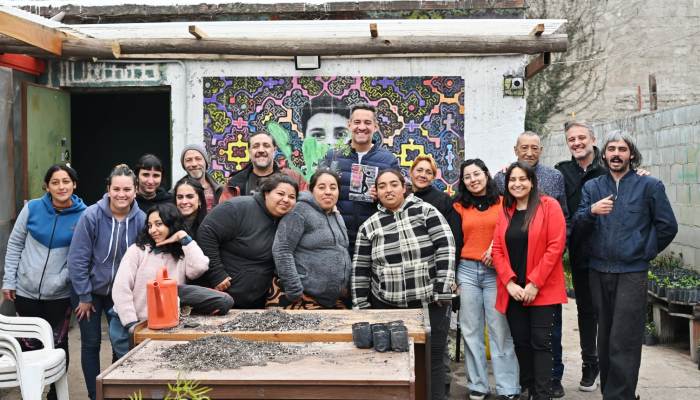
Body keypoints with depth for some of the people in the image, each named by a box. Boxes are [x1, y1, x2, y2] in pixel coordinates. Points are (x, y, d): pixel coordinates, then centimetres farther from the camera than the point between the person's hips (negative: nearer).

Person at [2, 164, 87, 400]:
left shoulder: (82, 215, -7)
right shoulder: (32, 208, -4)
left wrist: (62, 278, -17)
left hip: (60, 294, -1)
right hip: (25, 291, 1)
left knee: (58, 344, 8)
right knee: (29, 345, 9)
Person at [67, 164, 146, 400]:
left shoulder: (141, 220, -14)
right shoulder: (91, 216, -20)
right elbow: (77, 259, -15)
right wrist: (84, 296, -12)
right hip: (89, 291, -2)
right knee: (91, 343, 6)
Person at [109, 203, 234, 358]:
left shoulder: (182, 255, 4)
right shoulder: (137, 250, -3)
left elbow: (200, 268, -20)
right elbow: (120, 289, -9)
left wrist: (184, 238, -11)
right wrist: (132, 326, -16)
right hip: (127, 327, -2)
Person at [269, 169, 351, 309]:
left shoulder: (337, 217, 16)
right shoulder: (299, 211, -9)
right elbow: (281, 250, -17)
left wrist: (347, 286, 12)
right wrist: (295, 291, -20)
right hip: (303, 299, -7)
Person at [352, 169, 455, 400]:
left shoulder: (425, 211, -4)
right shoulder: (369, 226, 4)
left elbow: (446, 248, -8)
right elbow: (360, 270, 8)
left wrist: (443, 290, -13)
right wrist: (361, 308, 5)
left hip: (430, 304, -2)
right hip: (387, 307, 2)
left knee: (432, 361, 4)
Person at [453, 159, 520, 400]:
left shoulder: (503, 203, 5)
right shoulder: (459, 206, 9)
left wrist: (496, 247, -12)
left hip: (496, 271, -2)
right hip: (467, 271, 2)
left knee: (500, 329, -2)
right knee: (471, 330, 6)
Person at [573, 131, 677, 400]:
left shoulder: (649, 186, 0)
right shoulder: (592, 187, 9)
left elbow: (667, 227, 3)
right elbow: (577, 230, 1)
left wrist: (644, 253, 3)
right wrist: (591, 211, -18)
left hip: (632, 273, -4)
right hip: (598, 272, 4)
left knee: (623, 342, -8)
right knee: (605, 337, 13)